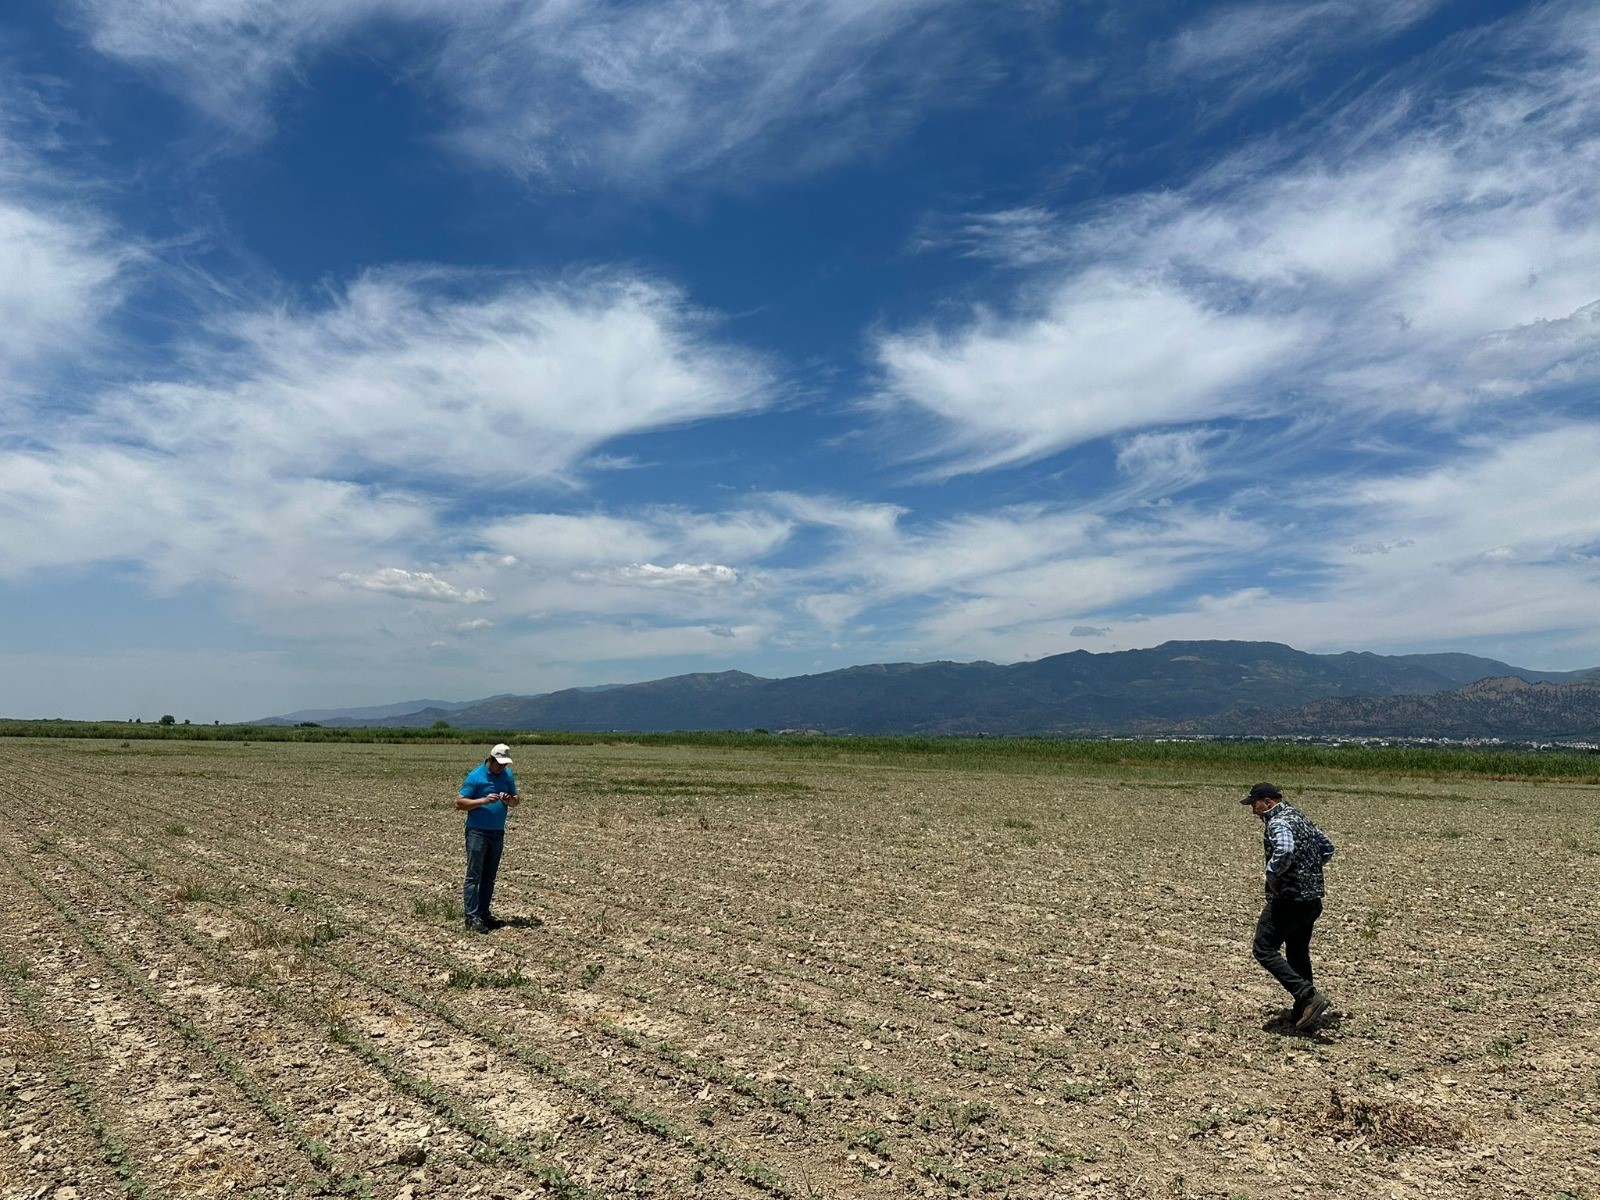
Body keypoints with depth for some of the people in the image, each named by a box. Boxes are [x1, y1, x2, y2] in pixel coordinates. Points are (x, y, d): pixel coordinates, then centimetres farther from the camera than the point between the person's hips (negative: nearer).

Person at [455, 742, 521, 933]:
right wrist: (484, 800, -23)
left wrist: (510, 800, -11)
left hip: (498, 833, 6)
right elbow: (460, 803, -11)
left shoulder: (508, 775, 6)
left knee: (489, 876, 12)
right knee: (474, 876, -5)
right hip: (477, 832, -6)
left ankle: (484, 913, 19)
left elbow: (517, 800, 12)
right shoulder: (475, 776, -10)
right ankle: (471, 917, -4)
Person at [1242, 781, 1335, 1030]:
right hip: (1312, 899, 10)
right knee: (1298, 953, 19)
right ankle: (1304, 1012, 24)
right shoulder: (1299, 817, 14)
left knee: (1264, 949, -5)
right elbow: (1327, 847, 24)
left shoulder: (1277, 823, -17)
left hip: (1289, 899, -10)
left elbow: (1284, 851, -38)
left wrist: (1272, 876, -22)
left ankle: (1309, 996, -14)